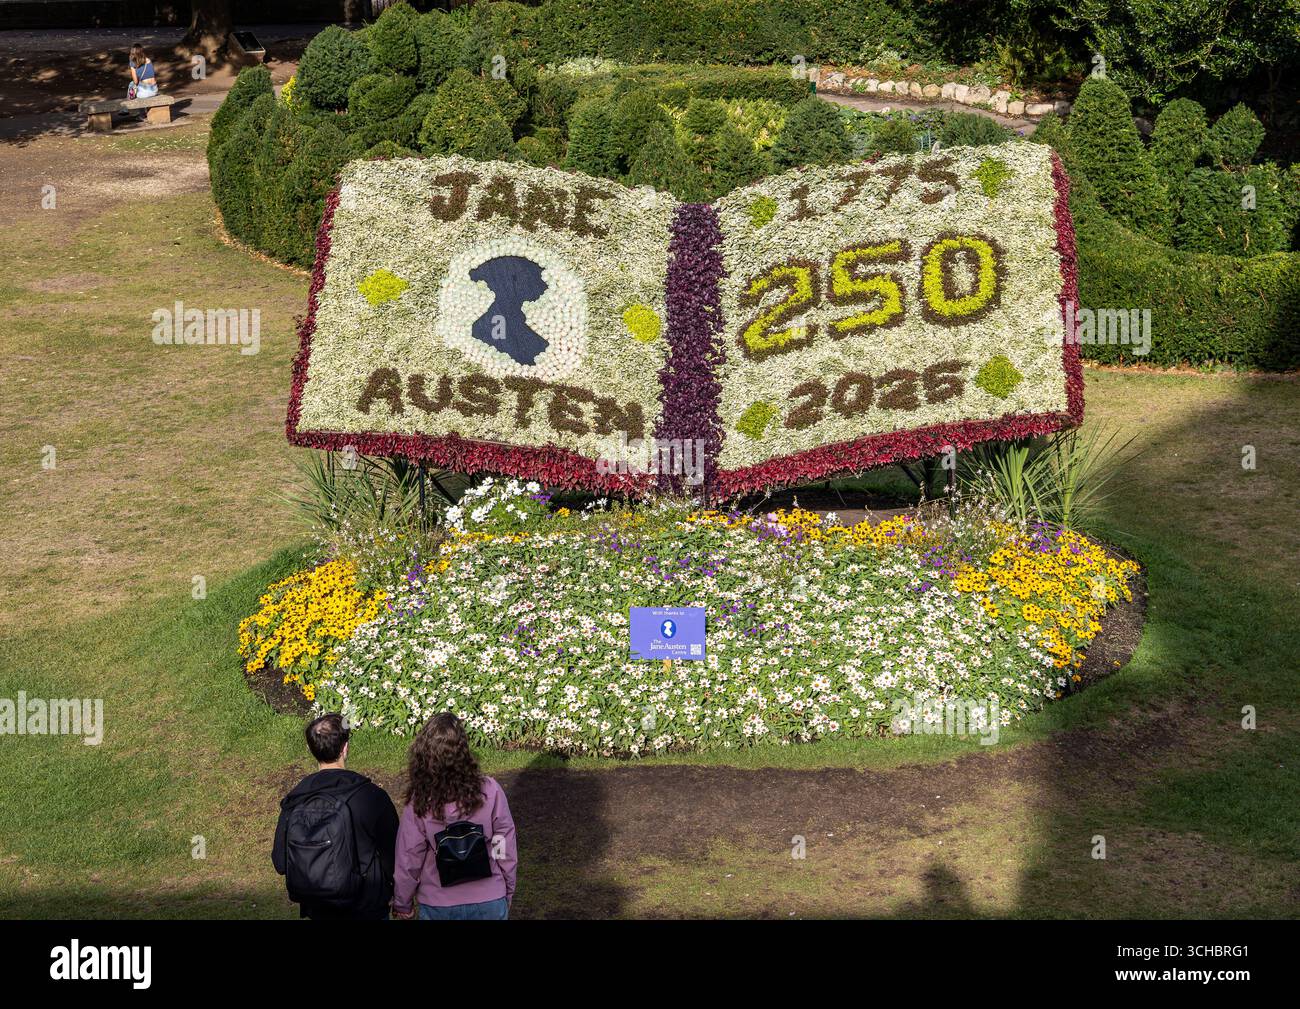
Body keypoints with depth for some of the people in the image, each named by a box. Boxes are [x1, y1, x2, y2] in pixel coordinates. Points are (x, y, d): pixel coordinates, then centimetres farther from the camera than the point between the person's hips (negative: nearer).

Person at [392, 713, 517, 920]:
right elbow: (505, 850, -9)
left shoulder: (419, 803, -17)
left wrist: (402, 904, 8)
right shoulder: (489, 791, -16)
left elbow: (409, 861, -9)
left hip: (438, 908, 0)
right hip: (489, 903, 1)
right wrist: (508, 892, 8)